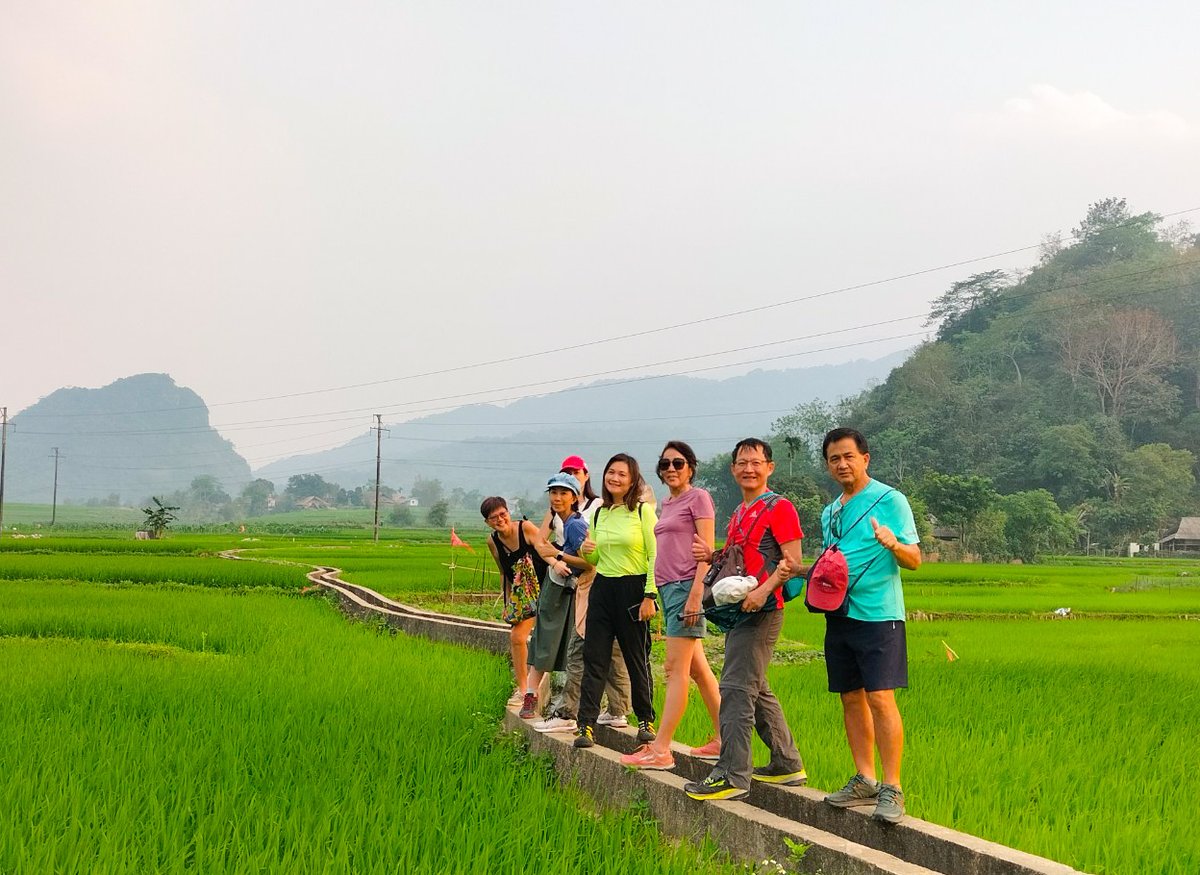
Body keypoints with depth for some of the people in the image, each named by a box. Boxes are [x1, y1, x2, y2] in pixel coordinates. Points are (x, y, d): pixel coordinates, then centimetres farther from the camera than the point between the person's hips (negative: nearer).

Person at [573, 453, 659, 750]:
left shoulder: (643, 512, -4)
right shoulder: (599, 515, 11)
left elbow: (655, 557, -8)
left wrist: (650, 596, -14)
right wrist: (587, 552, -3)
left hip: (634, 589, -5)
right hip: (602, 589, 5)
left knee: (637, 659, 5)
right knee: (594, 658, -1)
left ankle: (646, 721, 20)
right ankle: (586, 724, -1)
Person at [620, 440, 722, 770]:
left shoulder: (698, 498, -4)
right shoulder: (668, 503, 20)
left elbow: (707, 552, -12)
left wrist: (695, 595, -19)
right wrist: (651, 593, 17)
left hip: (687, 585, -9)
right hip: (668, 587, 9)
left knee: (675, 669, -10)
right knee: (697, 669, 10)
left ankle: (660, 749, -12)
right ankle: (721, 739, 16)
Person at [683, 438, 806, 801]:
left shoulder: (780, 508, -7)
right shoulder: (739, 513, 20)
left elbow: (792, 560, -14)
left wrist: (763, 590, -27)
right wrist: (710, 555, 7)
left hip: (762, 610, -10)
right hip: (737, 609, 10)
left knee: (736, 688, -13)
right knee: (756, 690, 15)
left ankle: (732, 775, -12)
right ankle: (788, 765, 24)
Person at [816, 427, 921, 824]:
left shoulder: (889, 499, -5)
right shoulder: (830, 513, 17)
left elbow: (914, 560, -9)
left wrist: (893, 543, -30)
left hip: (878, 614, -7)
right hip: (839, 615, 7)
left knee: (880, 699, -12)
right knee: (851, 699, 9)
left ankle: (892, 788, -10)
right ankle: (865, 780, 17)